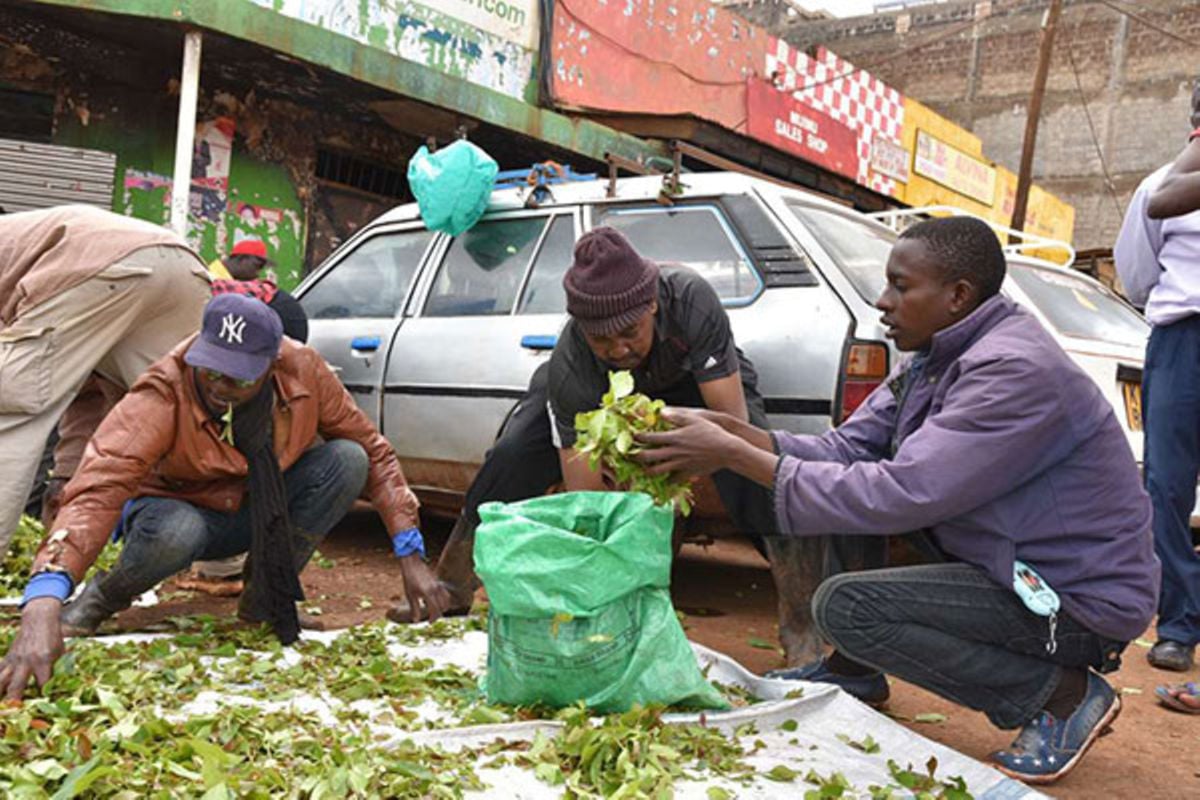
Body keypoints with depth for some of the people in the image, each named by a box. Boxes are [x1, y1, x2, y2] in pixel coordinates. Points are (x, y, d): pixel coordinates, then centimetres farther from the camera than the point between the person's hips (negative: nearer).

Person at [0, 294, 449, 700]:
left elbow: (373, 452, -12)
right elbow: (98, 487, -43)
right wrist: (43, 604, -56)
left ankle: (265, 601, -6)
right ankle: (103, 596, -2)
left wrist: (410, 555, -17)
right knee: (174, 532, -40)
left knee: (347, 460, -23)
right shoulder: (163, 394, -31)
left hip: (264, 511, 3)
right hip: (184, 511, -3)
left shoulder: (303, 371, -21)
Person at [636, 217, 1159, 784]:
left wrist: (736, 456, -30)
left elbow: (900, 496, -33)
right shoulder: (936, 358, 3)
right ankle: (851, 673, 16)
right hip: (1009, 563, 9)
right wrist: (735, 432, -14)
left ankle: (1066, 695, -6)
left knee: (843, 607, -21)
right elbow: (848, 448, 1)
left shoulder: (1014, 371, -27)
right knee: (852, 488, 3)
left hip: (1081, 595, -9)